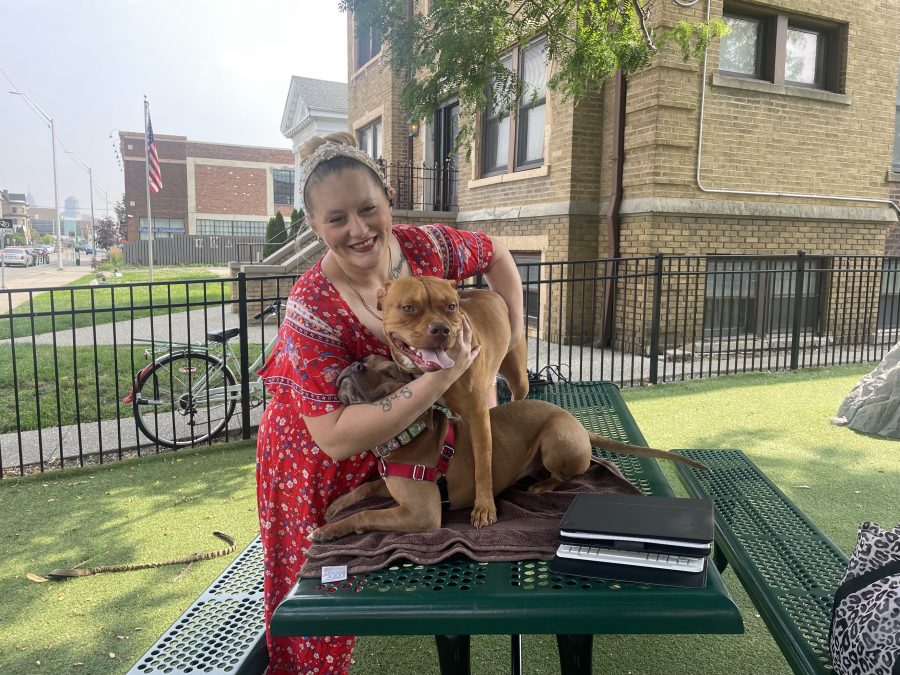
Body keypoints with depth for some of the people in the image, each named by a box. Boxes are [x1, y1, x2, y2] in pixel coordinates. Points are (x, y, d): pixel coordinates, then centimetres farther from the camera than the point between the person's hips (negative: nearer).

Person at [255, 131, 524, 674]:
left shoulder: (425, 247, -19)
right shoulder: (314, 311, -32)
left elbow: (497, 256, 3)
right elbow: (336, 439, -34)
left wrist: (514, 335, -5)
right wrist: (439, 380, -40)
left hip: (401, 444, 4)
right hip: (318, 469, -3)